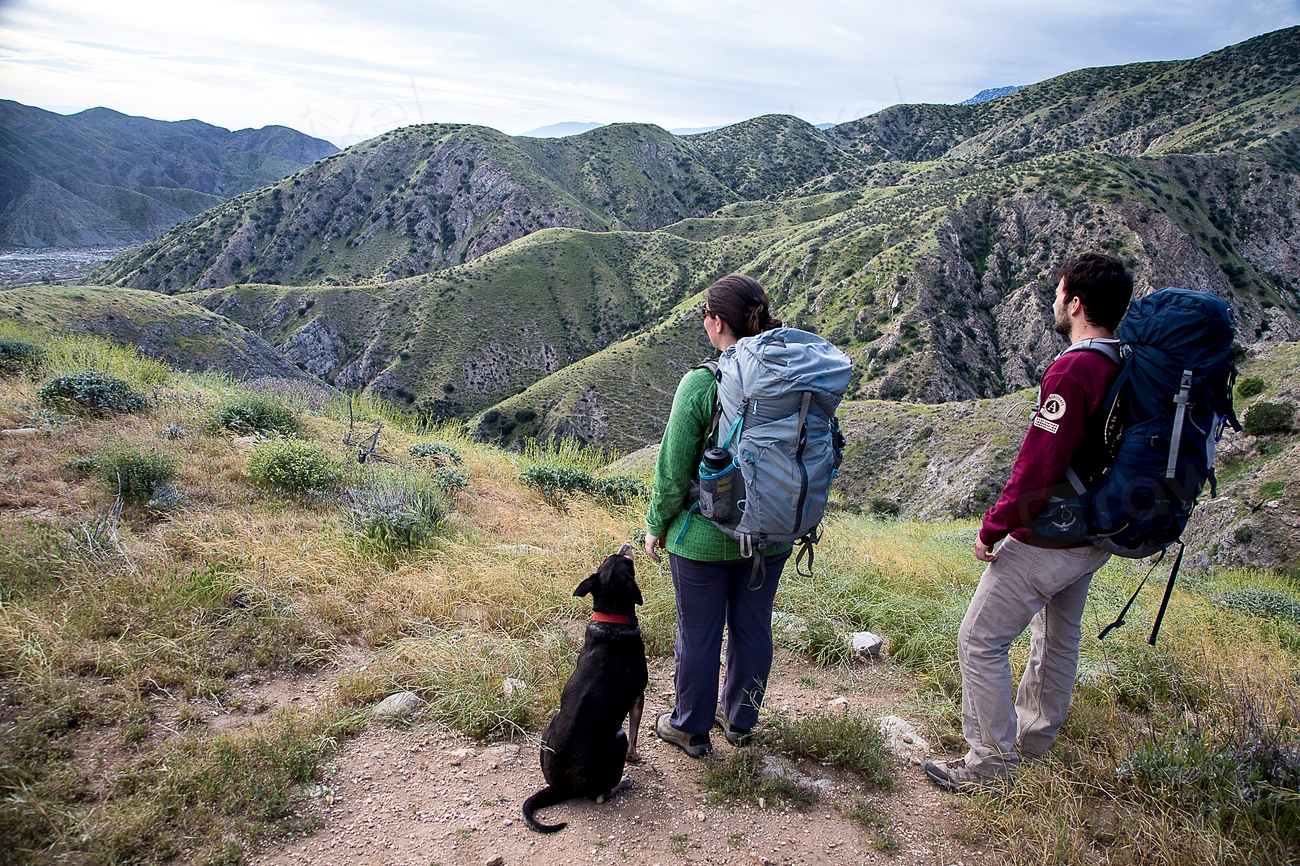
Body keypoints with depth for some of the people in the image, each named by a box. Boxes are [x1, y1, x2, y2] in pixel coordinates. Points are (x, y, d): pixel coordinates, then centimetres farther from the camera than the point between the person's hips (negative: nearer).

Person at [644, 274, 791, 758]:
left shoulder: (701, 385, -21)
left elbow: (673, 471, -16)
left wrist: (656, 525, 0)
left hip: (703, 536, -4)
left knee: (698, 633, 13)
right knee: (753, 627, 20)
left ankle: (690, 728, 33)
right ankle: (739, 720, 40)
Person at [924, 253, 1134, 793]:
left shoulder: (1073, 369, -23)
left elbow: (1037, 465, -25)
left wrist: (993, 527, -15)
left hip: (1046, 539, -10)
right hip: (1095, 537, 10)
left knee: (980, 640, -1)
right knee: (1058, 638, 23)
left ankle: (992, 764, 7)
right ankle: (1035, 743, 40)